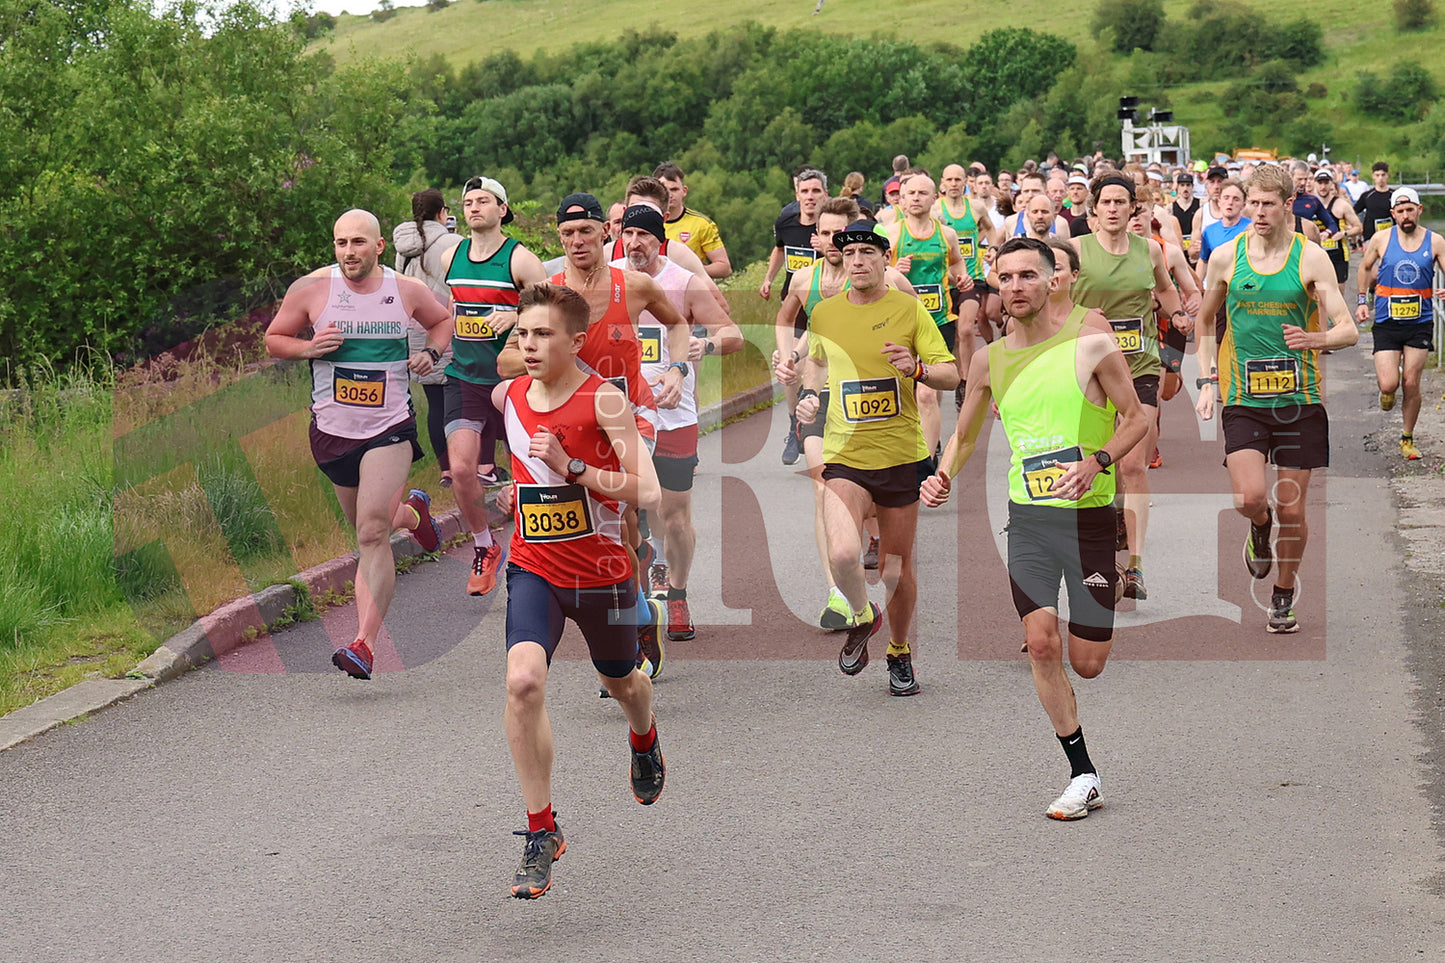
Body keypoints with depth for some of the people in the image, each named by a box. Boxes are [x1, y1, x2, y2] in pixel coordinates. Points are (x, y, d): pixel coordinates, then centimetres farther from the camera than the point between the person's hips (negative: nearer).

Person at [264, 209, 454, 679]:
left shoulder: (407, 291, -1)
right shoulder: (311, 289, -4)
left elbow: (443, 320, 19)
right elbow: (274, 340, 8)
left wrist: (429, 352, -1)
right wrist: (308, 348, -13)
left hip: (390, 428, -3)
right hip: (332, 429, 3)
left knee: (372, 534, -18)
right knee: (370, 528, 19)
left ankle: (364, 645, -23)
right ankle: (411, 511, 56)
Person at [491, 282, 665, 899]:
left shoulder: (603, 399, -16)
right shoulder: (507, 395, -1)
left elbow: (647, 492, -22)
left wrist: (570, 466, -27)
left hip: (602, 570, -2)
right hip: (534, 567, 2)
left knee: (621, 683, 22)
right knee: (523, 681, -23)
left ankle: (644, 739, 62)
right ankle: (541, 832, -14)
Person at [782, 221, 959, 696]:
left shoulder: (909, 309, -1)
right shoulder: (823, 314, 5)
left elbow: (951, 375, -2)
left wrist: (917, 368, -21)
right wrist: (808, 394, 8)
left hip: (901, 455, 0)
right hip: (844, 455, 0)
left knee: (897, 565, 7)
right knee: (843, 554, -22)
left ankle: (900, 651, 31)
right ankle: (863, 617, 9)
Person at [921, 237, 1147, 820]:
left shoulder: (1091, 344, -6)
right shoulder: (989, 361, 7)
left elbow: (1137, 417, -2)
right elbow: (965, 435, 20)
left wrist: (1098, 461, -19)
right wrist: (944, 477, 1)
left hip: (1088, 515, -3)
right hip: (1027, 516, 3)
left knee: (1087, 664, 0)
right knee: (1040, 642, -12)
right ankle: (1082, 776, -1)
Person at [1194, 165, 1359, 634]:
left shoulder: (1311, 258, -3)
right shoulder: (1225, 257, 2)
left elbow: (1348, 330, -6)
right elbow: (1205, 321, 18)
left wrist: (1317, 339, -28)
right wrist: (1207, 380, 7)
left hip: (1299, 399, 0)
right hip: (1243, 398, 0)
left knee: (1291, 509, 3)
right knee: (1250, 498, -17)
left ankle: (1283, 599, 24)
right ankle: (1259, 528, 20)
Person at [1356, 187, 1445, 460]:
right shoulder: (1381, 239, 0)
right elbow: (1366, 268, 17)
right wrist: (1363, 301, 11)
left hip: (1420, 322, 0)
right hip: (1387, 322, 0)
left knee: (1411, 384, 1)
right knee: (1388, 384, -11)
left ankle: (1407, 438, 19)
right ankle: (1387, 394, 28)